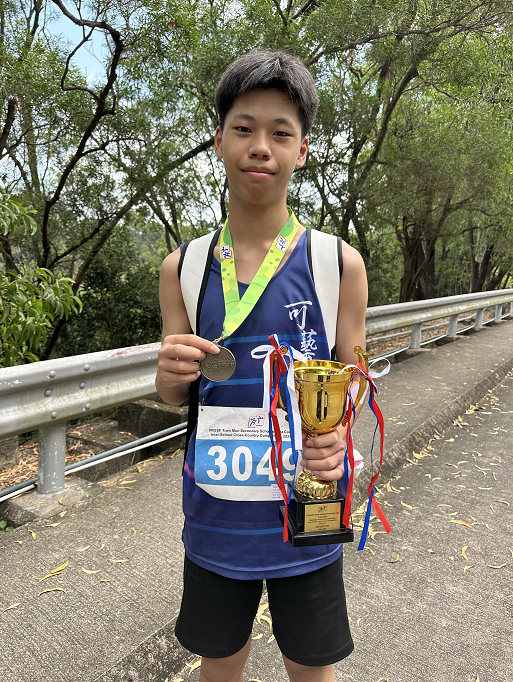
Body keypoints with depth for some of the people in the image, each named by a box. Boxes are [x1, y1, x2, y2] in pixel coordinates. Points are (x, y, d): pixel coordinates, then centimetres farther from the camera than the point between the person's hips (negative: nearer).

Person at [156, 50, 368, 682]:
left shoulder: (338, 263, -7)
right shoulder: (183, 268, -1)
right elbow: (172, 396, 5)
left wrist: (335, 437, -22)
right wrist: (172, 374, -19)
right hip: (216, 511, 2)